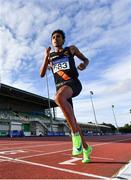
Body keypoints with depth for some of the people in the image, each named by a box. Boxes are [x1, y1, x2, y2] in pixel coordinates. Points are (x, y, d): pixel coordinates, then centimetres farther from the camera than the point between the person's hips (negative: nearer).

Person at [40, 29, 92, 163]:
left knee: (59, 97, -39)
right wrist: (46, 57, 0)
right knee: (71, 120, 1)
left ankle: (75, 133, -26)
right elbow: (41, 74, 13)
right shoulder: (50, 56, 22)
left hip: (73, 83, -4)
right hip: (60, 88, 4)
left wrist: (84, 64, -2)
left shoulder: (71, 49, 15)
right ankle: (86, 148, 20)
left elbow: (85, 59, 23)